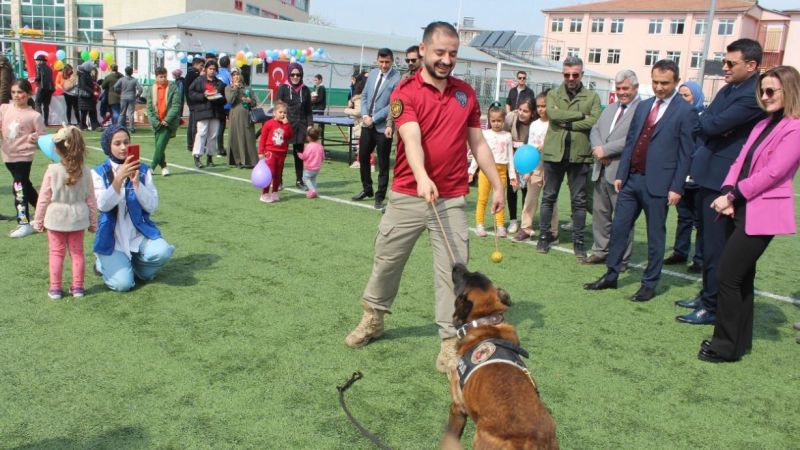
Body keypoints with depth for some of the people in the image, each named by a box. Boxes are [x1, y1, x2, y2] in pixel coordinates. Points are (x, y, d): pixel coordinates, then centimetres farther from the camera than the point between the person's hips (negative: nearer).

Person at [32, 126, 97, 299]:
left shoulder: (52, 170, -13)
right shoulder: (85, 172, -6)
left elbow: (44, 198, -8)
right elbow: (91, 200, 1)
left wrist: (38, 221, 4)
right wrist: (93, 222, 12)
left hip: (55, 218, -2)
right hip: (77, 219, 2)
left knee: (56, 253, 9)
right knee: (77, 252, 12)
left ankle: (55, 288, 13)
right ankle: (77, 287, 16)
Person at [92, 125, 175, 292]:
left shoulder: (142, 170, 2)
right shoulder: (98, 172, -2)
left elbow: (152, 206, -5)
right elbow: (103, 205, -16)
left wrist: (136, 182, -19)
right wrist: (119, 178, -28)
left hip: (139, 233, 2)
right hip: (112, 237, -2)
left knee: (162, 252, -30)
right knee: (123, 284, -19)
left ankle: (136, 265, 5)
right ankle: (104, 263, 16)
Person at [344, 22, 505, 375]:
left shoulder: (466, 93, 8)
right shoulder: (405, 92, -6)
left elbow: (478, 143, 15)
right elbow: (412, 139, -23)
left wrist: (497, 185, 12)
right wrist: (422, 177, -40)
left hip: (452, 200, 2)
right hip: (407, 197, -2)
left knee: (452, 271, -1)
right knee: (386, 261, 13)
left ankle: (450, 343, 9)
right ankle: (372, 319, 36)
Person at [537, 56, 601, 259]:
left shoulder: (592, 97, 6)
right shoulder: (553, 94, 9)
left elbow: (594, 121, -10)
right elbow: (553, 114, -12)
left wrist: (567, 123, -11)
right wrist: (581, 115, -10)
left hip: (579, 154, -1)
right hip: (554, 152, 1)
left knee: (579, 200, 5)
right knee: (549, 197, 8)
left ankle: (578, 241, 13)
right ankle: (544, 236, 19)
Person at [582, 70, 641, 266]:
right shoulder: (610, 108, 18)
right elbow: (595, 130, 12)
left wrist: (605, 150, -17)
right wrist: (598, 148, -9)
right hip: (602, 169, 8)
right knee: (600, 212, 14)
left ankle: (621, 259, 12)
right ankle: (600, 251, 27)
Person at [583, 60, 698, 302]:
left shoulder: (685, 112, -6)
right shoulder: (643, 106, 12)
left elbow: (686, 154, -7)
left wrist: (676, 187, -11)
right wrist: (620, 174, 9)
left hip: (657, 183, -6)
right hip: (632, 179, 6)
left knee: (655, 236, 6)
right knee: (619, 228, 9)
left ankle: (649, 284, 18)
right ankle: (611, 276, 22)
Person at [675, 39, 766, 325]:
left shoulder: (755, 95, -18)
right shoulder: (729, 89, 12)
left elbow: (716, 124, -23)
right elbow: (704, 123, 12)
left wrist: (706, 122, -2)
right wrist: (711, 126, -9)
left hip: (724, 180, -10)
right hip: (709, 175, 10)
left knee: (716, 246, -2)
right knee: (708, 240, 18)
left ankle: (713, 308, 9)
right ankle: (707, 295, 32)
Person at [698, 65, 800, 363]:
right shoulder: (764, 125, 16)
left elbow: (772, 173, -18)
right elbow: (740, 162, 10)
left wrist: (733, 196, -14)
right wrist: (727, 194, -6)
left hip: (761, 214, -9)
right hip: (740, 210, 9)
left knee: (727, 276, -9)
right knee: (742, 276, 15)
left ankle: (726, 346, 4)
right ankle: (740, 340, 27)